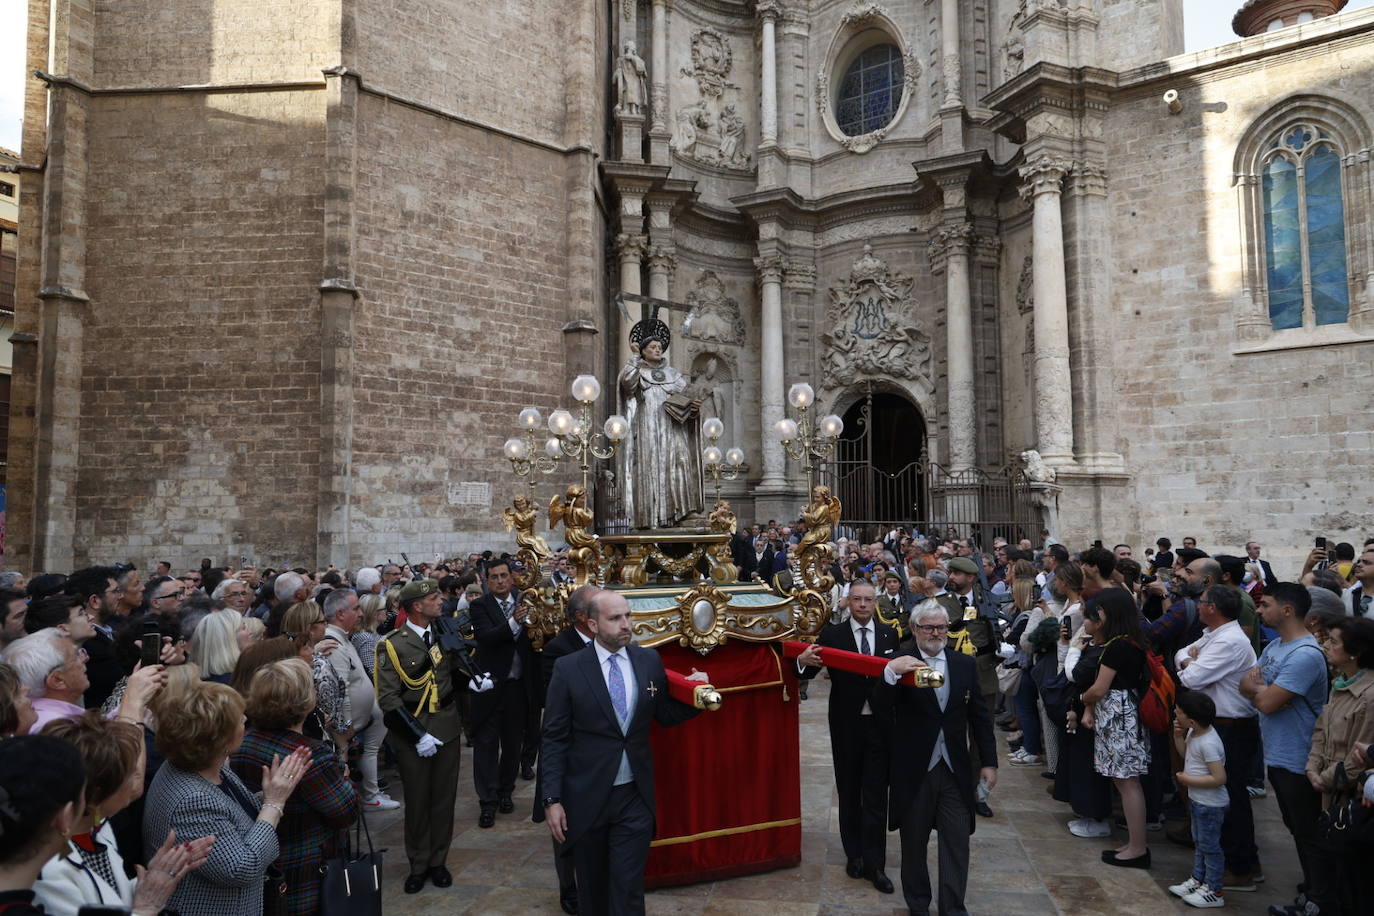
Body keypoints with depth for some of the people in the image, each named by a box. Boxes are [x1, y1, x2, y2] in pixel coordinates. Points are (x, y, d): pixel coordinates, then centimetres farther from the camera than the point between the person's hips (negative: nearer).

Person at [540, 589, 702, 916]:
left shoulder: (650, 661, -2)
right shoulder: (568, 668, -9)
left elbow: (665, 715, 9)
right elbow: (554, 739, -7)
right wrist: (552, 799, -10)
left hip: (635, 796, 1)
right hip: (586, 797, -1)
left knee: (628, 888, 4)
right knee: (591, 886, 18)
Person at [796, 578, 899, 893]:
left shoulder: (889, 634, 2)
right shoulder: (832, 634, -5)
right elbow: (810, 672, -12)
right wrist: (803, 661, -32)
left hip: (880, 724, 1)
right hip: (846, 725, -1)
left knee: (876, 796, 3)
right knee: (849, 793, 12)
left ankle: (874, 864, 12)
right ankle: (854, 855, 28)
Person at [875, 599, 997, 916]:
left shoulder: (965, 664, 3)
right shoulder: (900, 664, -9)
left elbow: (980, 716, 8)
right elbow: (880, 709, -19)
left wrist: (989, 761, 6)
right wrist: (890, 673, -36)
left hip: (956, 769, 2)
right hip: (914, 770, -2)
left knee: (957, 843, 5)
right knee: (914, 844, 14)